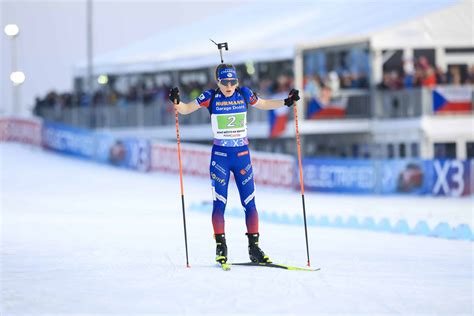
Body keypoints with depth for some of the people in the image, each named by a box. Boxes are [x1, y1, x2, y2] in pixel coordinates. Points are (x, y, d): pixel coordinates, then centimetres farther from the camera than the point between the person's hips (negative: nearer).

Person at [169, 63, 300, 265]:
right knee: (219, 203, -4)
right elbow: (186, 109, 1)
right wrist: (176, 102, -19)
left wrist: (286, 102, 9)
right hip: (220, 155, -2)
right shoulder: (211, 97, -5)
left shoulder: (244, 94, 1)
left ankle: (254, 247, 6)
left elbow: (264, 105, 18)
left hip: (242, 154, 2)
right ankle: (221, 247, 4)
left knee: (250, 202, 1)